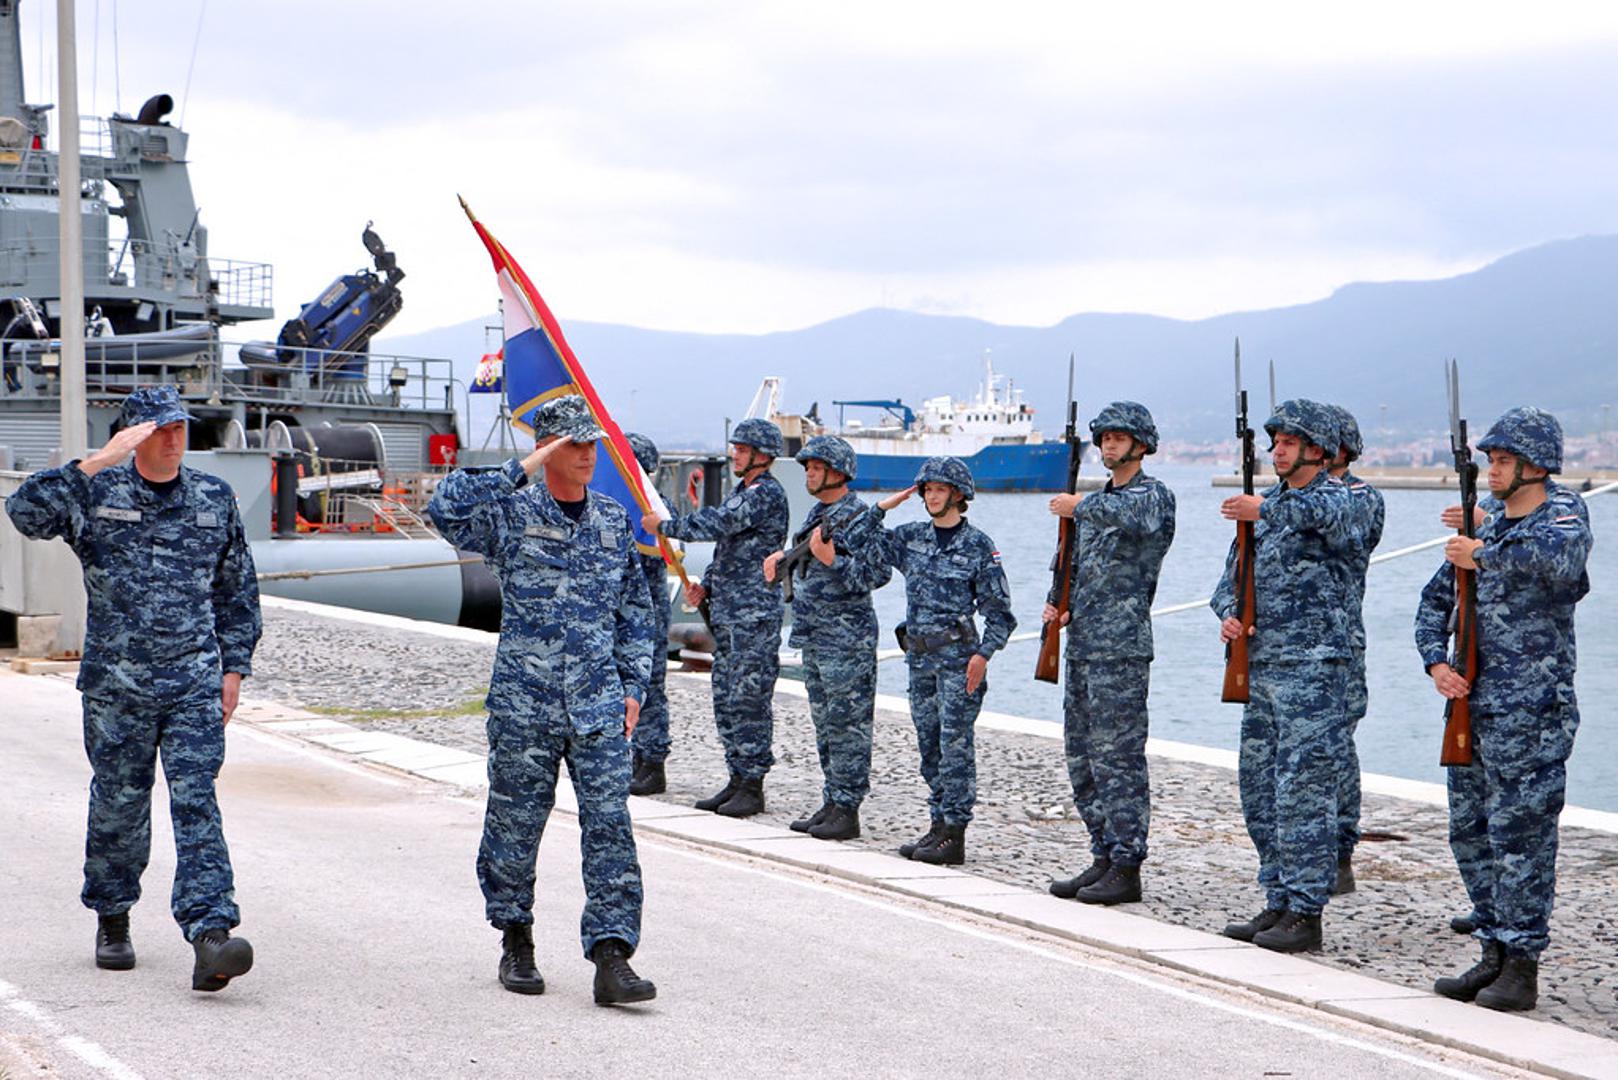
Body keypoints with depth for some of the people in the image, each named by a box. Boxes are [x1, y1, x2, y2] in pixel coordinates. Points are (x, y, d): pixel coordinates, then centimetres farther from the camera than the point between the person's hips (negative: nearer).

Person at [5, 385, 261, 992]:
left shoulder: (215, 499, 9)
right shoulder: (95, 493, 0)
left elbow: (237, 590, 17)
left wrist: (234, 668, 10)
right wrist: (99, 461, -23)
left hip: (195, 682, 1)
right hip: (116, 685, -1)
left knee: (196, 804, -9)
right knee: (119, 804, 10)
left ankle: (210, 940, -18)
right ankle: (112, 921, 31)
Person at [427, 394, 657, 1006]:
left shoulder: (614, 521, 11)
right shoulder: (509, 514, -1)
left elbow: (635, 610, 17)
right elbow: (445, 507, -22)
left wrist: (633, 686, 10)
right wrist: (521, 472, -21)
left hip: (598, 704, 2)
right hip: (523, 702, -2)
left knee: (609, 825, -7)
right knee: (515, 824, 8)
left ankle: (611, 957, -8)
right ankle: (515, 943, 26)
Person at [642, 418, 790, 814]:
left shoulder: (767, 494, -13)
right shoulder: (741, 491, 18)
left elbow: (718, 524, -21)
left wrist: (664, 525, -11)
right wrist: (706, 586, 11)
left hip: (755, 614, -10)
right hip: (727, 613, 10)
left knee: (749, 700, -7)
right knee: (726, 699, 11)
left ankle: (752, 786, -2)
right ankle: (737, 778, 17)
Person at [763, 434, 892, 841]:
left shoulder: (858, 518, -13)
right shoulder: (817, 513, 15)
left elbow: (879, 574, -18)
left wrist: (832, 560, -26)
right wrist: (784, 557, 16)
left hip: (846, 638, -10)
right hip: (814, 636, 10)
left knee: (847, 725, -6)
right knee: (825, 724, 12)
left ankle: (847, 810, -3)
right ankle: (831, 803, 18)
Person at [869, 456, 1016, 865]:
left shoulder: (978, 545, -4)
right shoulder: (911, 537, 10)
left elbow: (999, 611, -4)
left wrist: (983, 654, -15)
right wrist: (881, 508, 5)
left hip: (958, 658, -6)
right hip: (920, 658, 6)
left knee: (955, 744, -6)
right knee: (929, 745, 10)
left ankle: (955, 835, -5)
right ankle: (938, 825, 17)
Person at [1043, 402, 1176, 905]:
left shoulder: (1154, 494, -5)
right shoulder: (1099, 500, 20)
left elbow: (1134, 519, -30)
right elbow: (1072, 561, 24)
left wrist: (1080, 506, -15)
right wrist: (1055, 602, 5)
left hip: (1121, 648, -9)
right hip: (1081, 646, 9)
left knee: (1118, 757, -8)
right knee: (1082, 757, 10)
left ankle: (1126, 868, -5)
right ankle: (1104, 859, 18)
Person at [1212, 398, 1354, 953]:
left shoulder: (1335, 497, -6)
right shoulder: (1269, 503, 17)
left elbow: (1321, 513, -32)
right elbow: (1235, 574, 16)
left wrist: (1264, 509, -25)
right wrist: (1229, 614, -2)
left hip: (1312, 664, -8)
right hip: (1261, 663, 8)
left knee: (1304, 788, -9)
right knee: (1259, 785, 11)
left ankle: (1306, 912, -5)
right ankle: (1279, 902, 19)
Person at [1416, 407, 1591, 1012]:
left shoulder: (1563, 513, -7)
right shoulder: (1487, 519, 14)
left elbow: (1559, 558, -33)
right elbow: (1435, 601, 16)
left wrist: (1484, 551, -21)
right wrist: (1436, 662, 0)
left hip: (1530, 708, -8)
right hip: (1472, 699, 8)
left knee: (1518, 833, -6)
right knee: (1469, 832, 12)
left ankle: (1522, 968, 1)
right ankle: (1495, 955, 22)